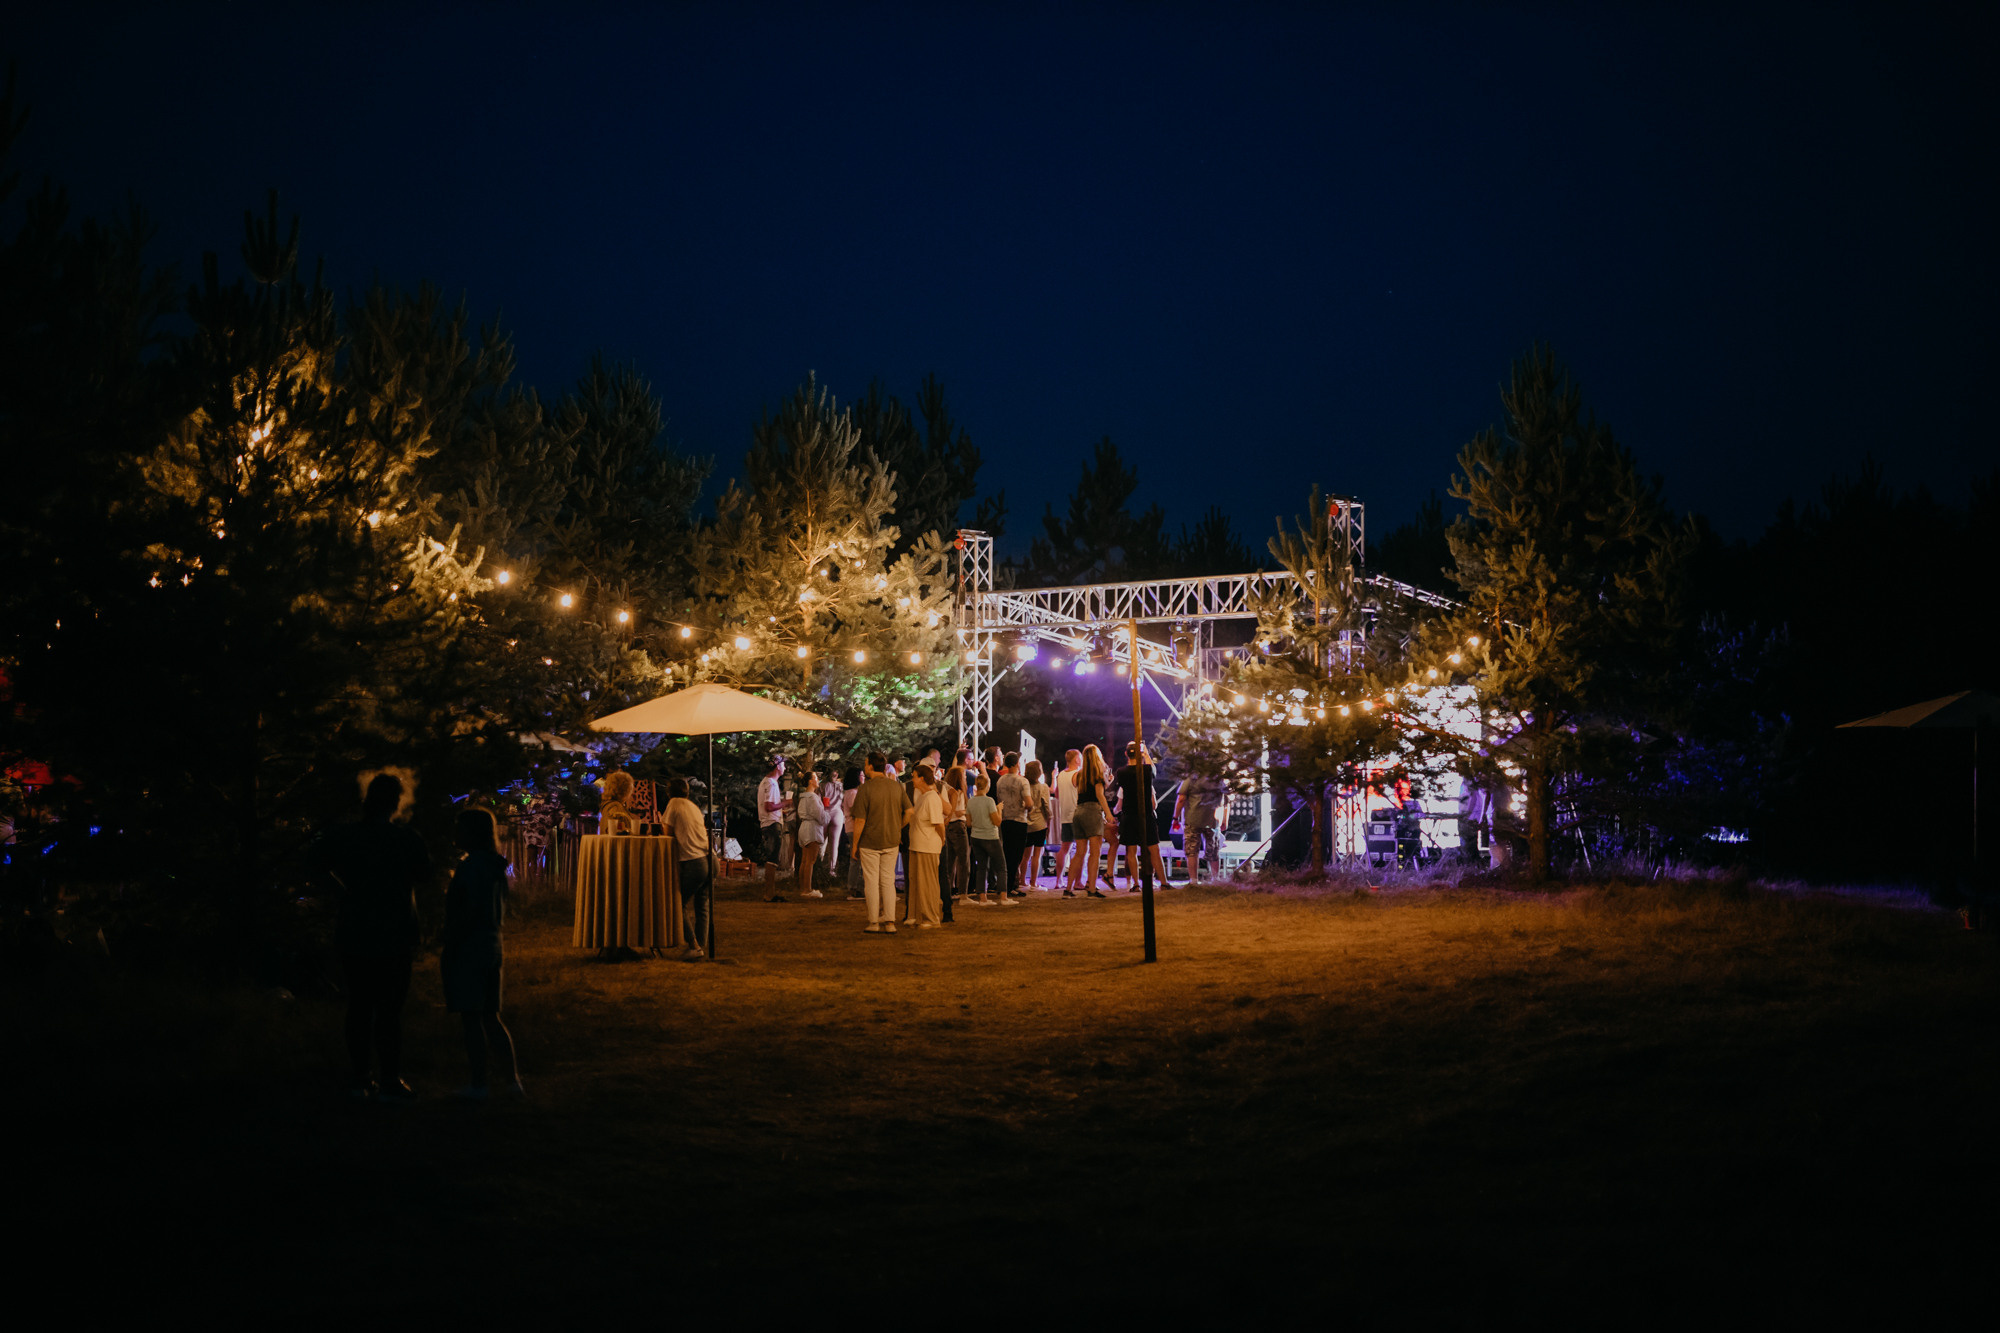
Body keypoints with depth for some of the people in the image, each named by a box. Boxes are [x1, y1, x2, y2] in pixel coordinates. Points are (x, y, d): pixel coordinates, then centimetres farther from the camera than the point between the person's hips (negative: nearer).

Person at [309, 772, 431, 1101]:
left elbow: (317, 858, 15)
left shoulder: (347, 835, 0)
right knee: (389, 1008, 0)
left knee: (359, 1006, 10)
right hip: (393, 937, -4)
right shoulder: (406, 837, -12)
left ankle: (359, 1078, 13)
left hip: (354, 935, 4)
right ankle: (391, 1080, 1)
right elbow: (424, 872, 2)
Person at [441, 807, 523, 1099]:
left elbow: (464, 916, -20)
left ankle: (478, 1085, 3)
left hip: (467, 950, -9)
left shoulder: (469, 867, -16)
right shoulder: (496, 867, 11)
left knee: (471, 1019, -1)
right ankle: (512, 1078, 13)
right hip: (492, 946, 9)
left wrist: (447, 955, -16)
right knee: (490, 1016, 14)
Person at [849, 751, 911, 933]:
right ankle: (890, 923, 8)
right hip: (892, 841, 4)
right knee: (888, 881, 10)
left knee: (871, 882, 4)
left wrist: (855, 845, -5)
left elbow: (860, 821, -14)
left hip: (870, 842, -4)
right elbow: (908, 812, 2)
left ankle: (874, 923, 7)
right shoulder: (897, 786, 0)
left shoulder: (865, 788, -14)